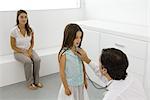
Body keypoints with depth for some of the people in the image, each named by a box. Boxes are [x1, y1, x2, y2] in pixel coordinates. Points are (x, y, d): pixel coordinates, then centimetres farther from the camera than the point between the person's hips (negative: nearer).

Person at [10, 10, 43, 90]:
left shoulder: (30, 29, -3)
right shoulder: (14, 31, -14)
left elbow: (32, 42, 8)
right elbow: (13, 47, -9)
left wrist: (30, 50, -10)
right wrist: (24, 52, -17)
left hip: (29, 50, 4)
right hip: (18, 52, -4)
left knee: (37, 59, -25)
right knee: (28, 61, -32)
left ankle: (36, 81, -9)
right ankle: (30, 83, -13)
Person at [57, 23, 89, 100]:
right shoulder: (64, 54, -20)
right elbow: (62, 72, -15)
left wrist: (85, 80, 13)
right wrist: (66, 87, -11)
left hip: (80, 84, 5)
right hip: (70, 85, -5)